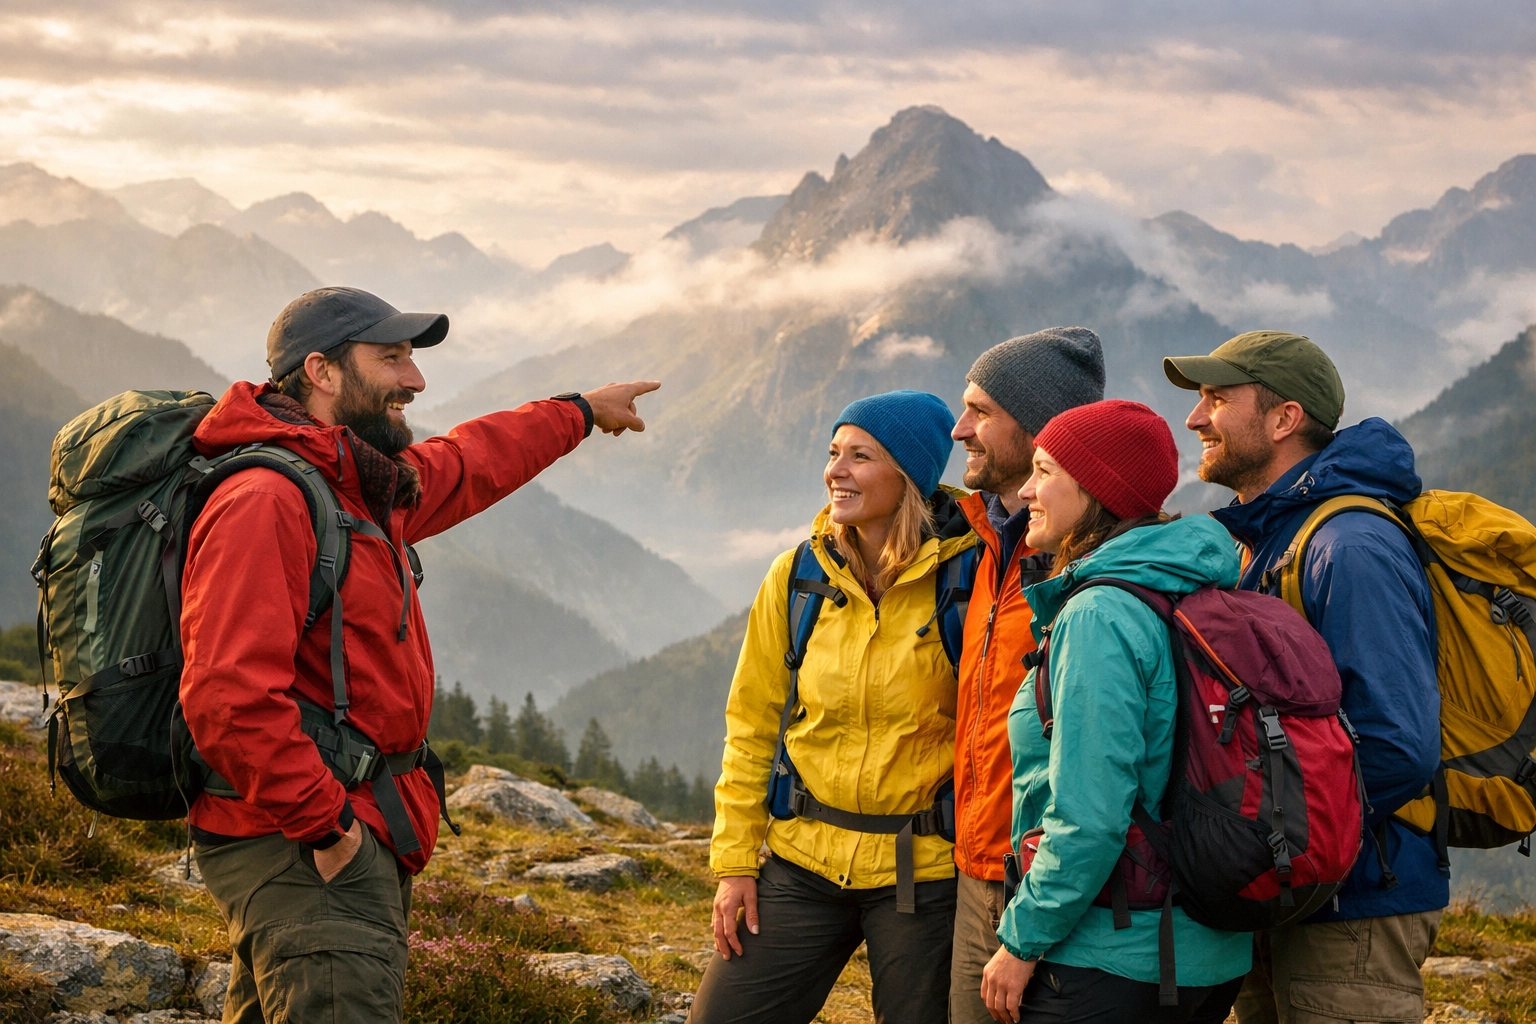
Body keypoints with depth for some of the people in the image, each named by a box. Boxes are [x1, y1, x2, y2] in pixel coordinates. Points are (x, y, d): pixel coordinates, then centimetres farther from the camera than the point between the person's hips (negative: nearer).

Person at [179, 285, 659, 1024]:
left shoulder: (362, 489, 15)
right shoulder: (264, 502, -17)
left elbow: (468, 465, 37)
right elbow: (229, 698, -26)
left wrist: (581, 412, 49)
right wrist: (324, 823, -21)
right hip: (307, 852, -10)